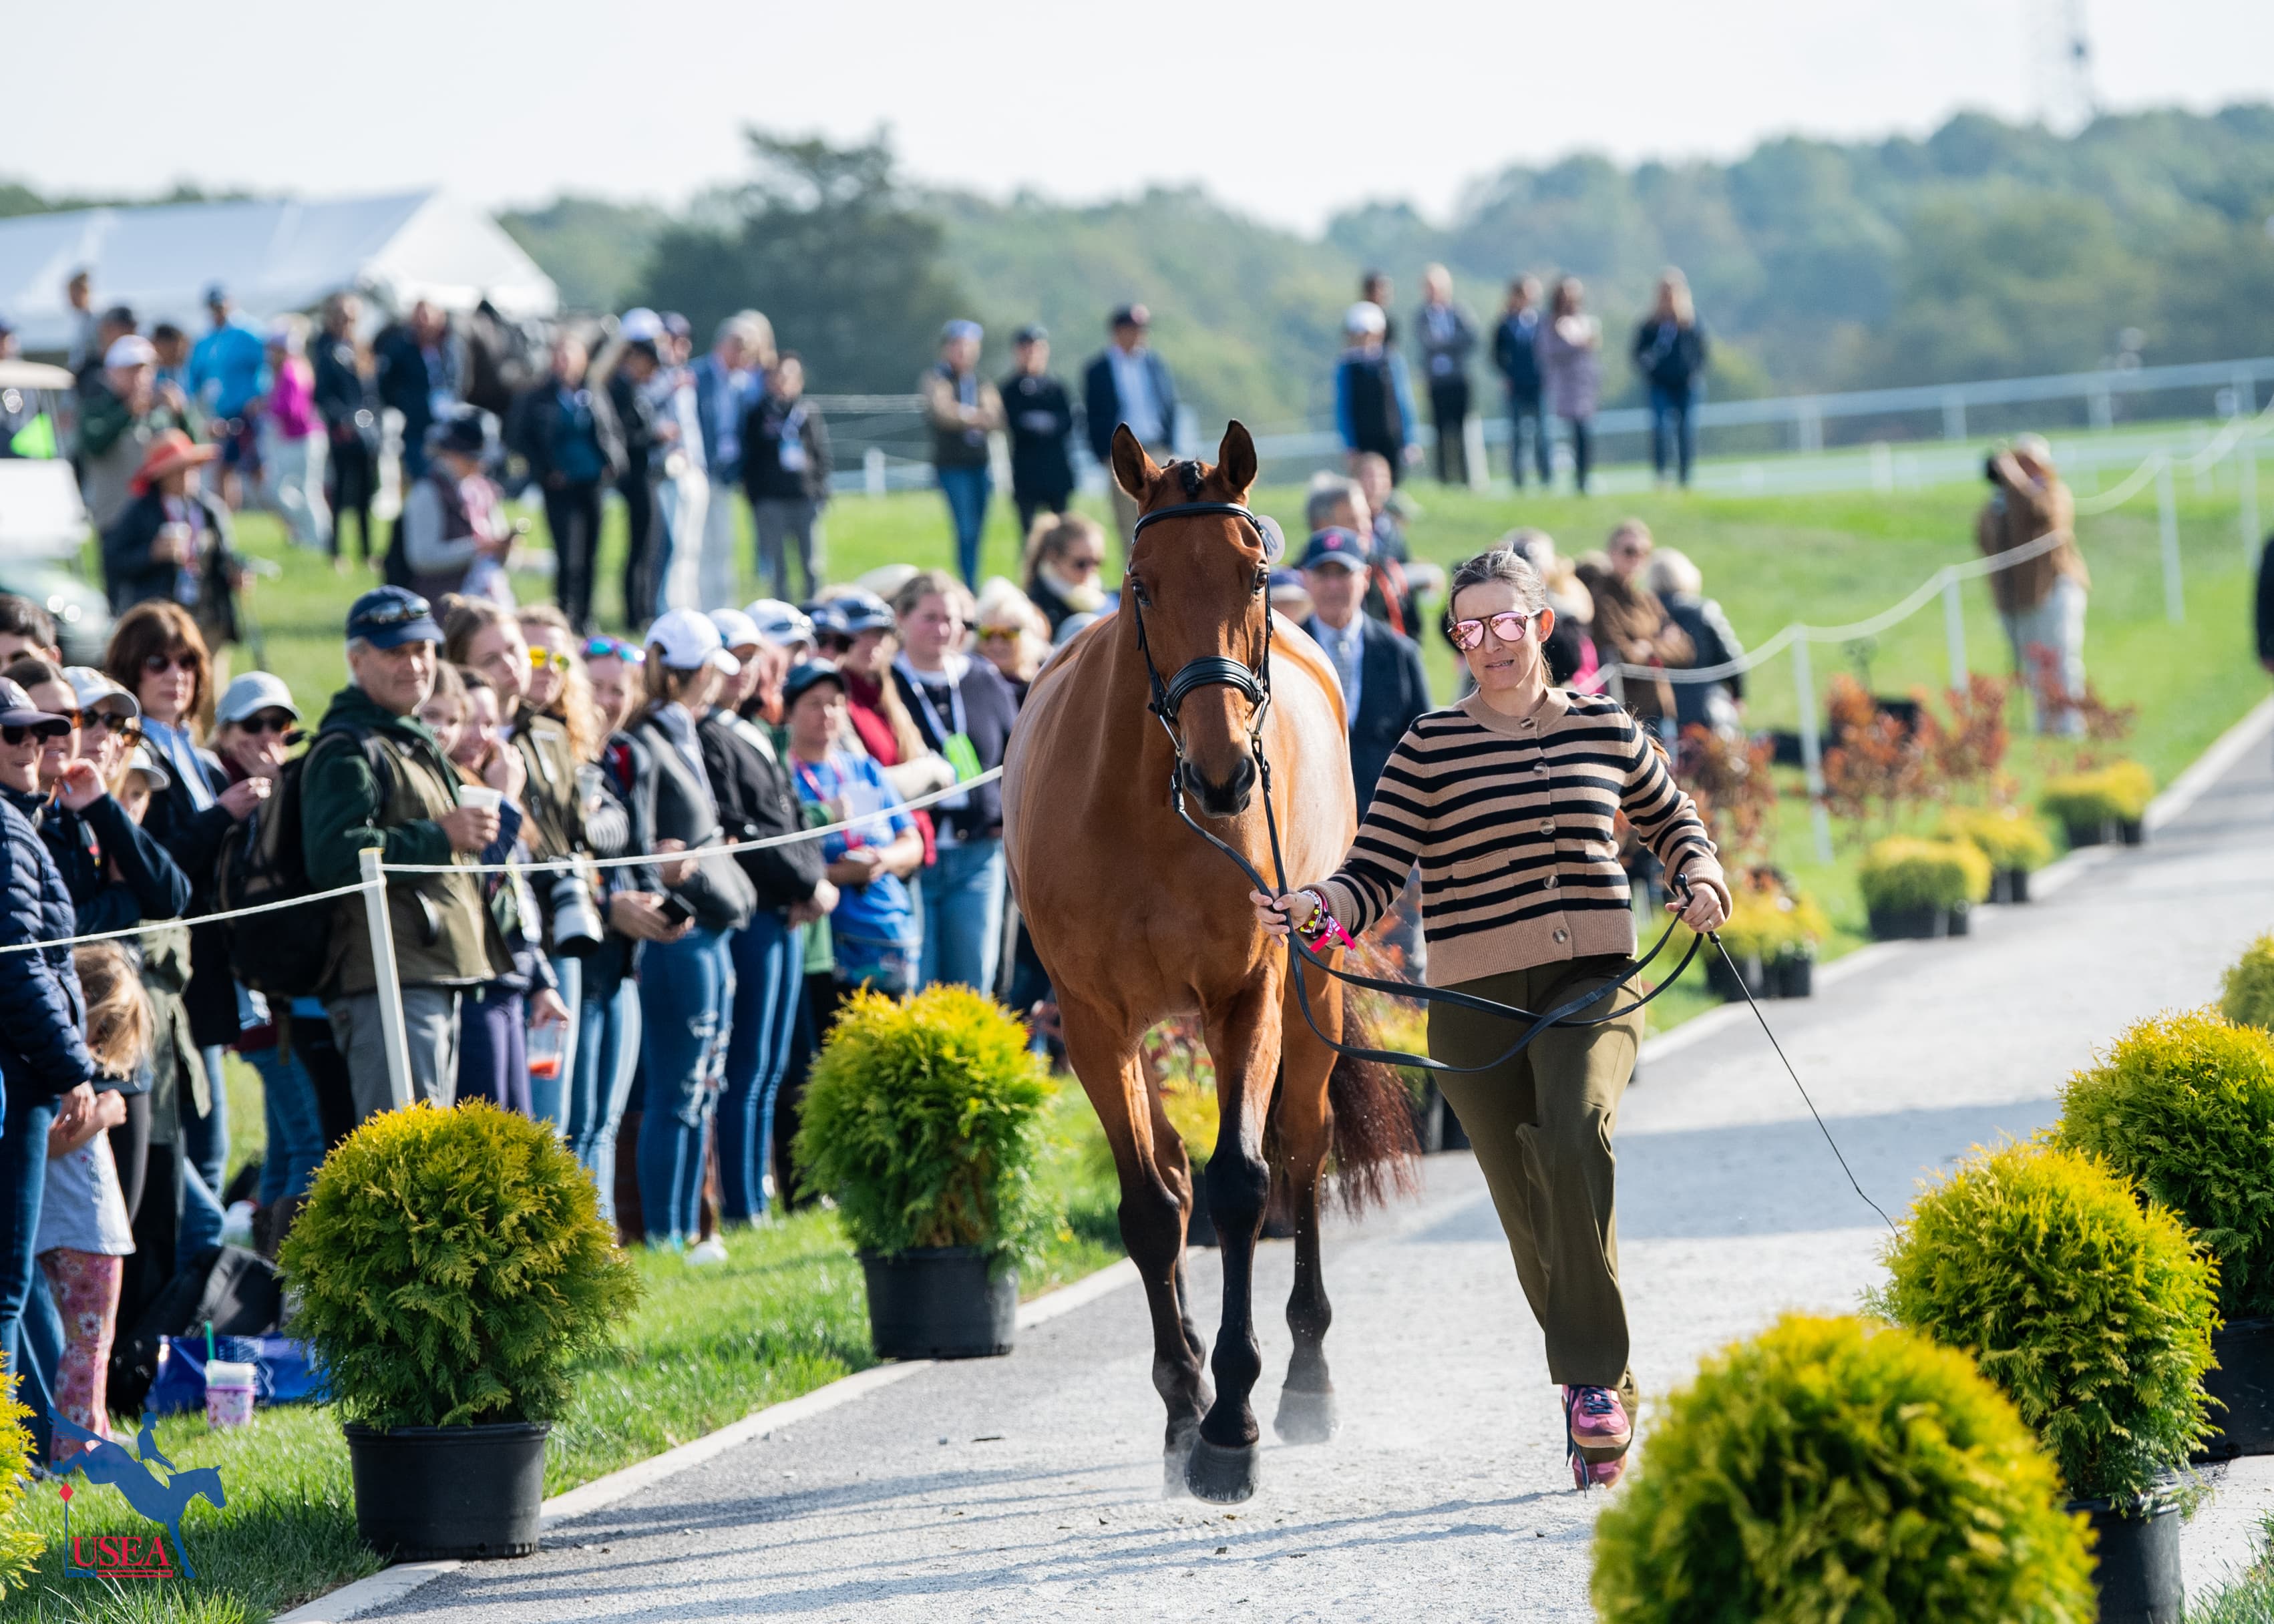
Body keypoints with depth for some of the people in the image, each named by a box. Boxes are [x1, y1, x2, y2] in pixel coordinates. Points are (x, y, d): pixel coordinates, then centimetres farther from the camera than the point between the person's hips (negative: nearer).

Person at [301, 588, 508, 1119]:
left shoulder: (419, 745, 24)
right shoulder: (348, 750, -10)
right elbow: (333, 856, -25)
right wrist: (441, 837, -21)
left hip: (438, 980, 10)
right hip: (387, 984, -10)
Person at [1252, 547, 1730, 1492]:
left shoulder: (1604, 730, 7)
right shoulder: (1432, 748, 0)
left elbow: (1672, 819, 25)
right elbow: (1376, 872, -4)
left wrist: (1703, 881, 5)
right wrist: (1317, 907, -25)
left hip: (1592, 982, 0)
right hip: (1477, 998, 0)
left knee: (1574, 1138, -29)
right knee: (1533, 1218, 2)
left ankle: (1595, 1377, -23)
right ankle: (1603, 1407, 22)